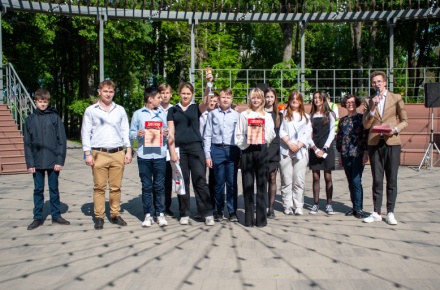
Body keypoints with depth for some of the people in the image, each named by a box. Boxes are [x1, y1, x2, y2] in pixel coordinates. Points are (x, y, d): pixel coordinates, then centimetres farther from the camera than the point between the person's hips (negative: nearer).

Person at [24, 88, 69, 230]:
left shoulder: (55, 117, -1)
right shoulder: (30, 119, 4)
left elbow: (62, 140, -3)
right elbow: (27, 143, 3)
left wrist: (60, 160, -9)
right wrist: (30, 163, -3)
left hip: (53, 161, -1)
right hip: (37, 162, 1)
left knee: (54, 189, 9)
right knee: (38, 190, 9)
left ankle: (56, 215, 20)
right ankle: (38, 217, 18)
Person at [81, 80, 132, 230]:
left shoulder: (120, 110, 11)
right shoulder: (91, 110, 5)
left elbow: (125, 131, 11)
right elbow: (85, 133, 4)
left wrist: (128, 151, 4)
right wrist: (87, 154, -4)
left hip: (118, 153, 2)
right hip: (99, 154, -1)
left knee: (116, 187, 5)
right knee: (99, 187, 1)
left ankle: (115, 214, 16)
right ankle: (99, 217, 10)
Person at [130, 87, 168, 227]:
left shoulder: (163, 113, 13)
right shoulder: (138, 114, 6)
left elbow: (167, 131, 15)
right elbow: (131, 133, 6)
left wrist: (166, 134, -6)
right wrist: (137, 134, -14)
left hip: (160, 155, 1)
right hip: (144, 156, -1)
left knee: (159, 186, 4)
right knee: (146, 186, 4)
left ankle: (160, 214, 13)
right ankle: (148, 215, 12)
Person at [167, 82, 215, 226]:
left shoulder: (196, 108, 9)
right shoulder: (173, 110, 10)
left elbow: (206, 102, -14)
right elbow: (171, 133, 4)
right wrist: (172, 152, -5)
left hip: (196, 148, -1)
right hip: (179, 149, 1)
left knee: (200, 181, -3)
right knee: (182, 182, 6)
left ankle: (208, 213, 3)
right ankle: (184, 214, 15)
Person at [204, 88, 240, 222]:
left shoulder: (237, 115, 7)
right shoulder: (212, 114, 5)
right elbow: (207, 135, 3)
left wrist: (241, 154, -1)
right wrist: (207, 155, -1)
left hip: (233, 150, 1)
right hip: (217, 150, 0)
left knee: (232, 183, 4)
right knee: (219, 183, 6)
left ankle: (232, 211, 14)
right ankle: (219, 211, 18)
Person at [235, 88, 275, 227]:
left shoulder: (267, 116, 11)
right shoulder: (244, 115, 9)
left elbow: (271, 134, 5)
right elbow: (238, 135, 4)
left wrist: (263, 141, -11)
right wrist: (244, 144, -11)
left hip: (261, 151, 0)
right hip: (247, 151, 0)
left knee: (261, 184, 1)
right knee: (247, 185, 1)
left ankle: (261, 218, 6)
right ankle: (249, 218, 8)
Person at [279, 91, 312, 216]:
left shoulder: (306, 117, 18)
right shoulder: (284, 115, 11)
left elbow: (308, 133, 5)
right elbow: (281, 131, 1)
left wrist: (299, 145, -9)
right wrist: (289, 143, -12)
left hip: (301, 151, 1)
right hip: (285, 151, -1)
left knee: (299, 181, -3)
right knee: (286, 181, -2)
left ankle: (299, 207, 1)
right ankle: (287, 207, 3)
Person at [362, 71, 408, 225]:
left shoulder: (396, 98, 5)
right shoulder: (369, 101, 9)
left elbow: (405, 121, 7)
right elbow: (366, 125, 3)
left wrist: (395, 130, -12)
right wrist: (372, 107, -8)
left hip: (392, 143, -1)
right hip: (374, 143, 1)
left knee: (392, 180, 2)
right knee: (377, 180, 5)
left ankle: (390, 212, 12)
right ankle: (376, 212, 12)